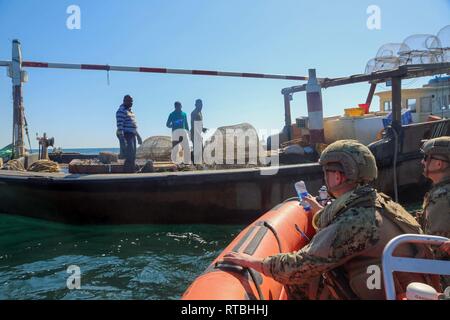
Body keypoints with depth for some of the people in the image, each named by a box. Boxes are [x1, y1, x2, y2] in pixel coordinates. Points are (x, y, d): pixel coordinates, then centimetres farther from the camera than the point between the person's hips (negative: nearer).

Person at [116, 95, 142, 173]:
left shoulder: (130, 111, 19)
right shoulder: (121, 111, -10)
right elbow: (120, 126, -19)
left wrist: (138, 136, 25)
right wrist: (122, 139, -26)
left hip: (132, 135, 10)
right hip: (126, 135, -10)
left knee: (133, 157, 12)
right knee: (130, 157, -14)